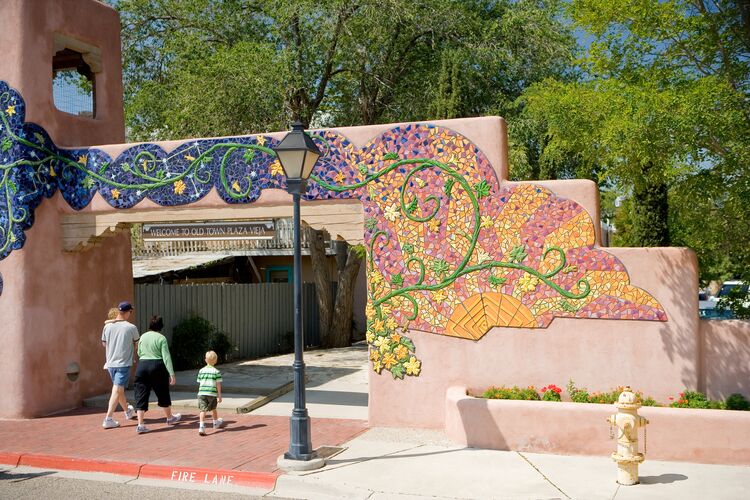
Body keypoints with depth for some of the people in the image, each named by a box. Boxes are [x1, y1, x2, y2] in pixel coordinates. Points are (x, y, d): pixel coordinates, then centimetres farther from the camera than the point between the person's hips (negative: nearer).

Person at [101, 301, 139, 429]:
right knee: (117, 391, -5)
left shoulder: (107, 326, -1)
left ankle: (128, 411, 41)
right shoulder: (131, 328, -11)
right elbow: (137, 344, 3)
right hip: (124, 363, -5)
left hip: (110, 363, 5)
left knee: (119, 389, 20)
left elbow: (104, 343, 13)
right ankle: (108, 419, -12)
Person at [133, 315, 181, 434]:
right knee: (163, 394, 15)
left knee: (141, 396, 4)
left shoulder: (143, 337, 6)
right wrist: (172, 374, -11)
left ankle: (140, 424, -5)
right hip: (157, 366, -3)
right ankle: (169, 418, 32)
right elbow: (166, 357, -11)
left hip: (141, 366, 3)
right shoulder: (161, 338, -6)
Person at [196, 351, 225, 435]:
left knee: (203, 410, -2)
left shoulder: (201, 370, 9)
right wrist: (219, 395, 2)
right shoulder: (216, 372, -1)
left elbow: (199, 383, 14)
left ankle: (201, 427, -17)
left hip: (201, 393, 2)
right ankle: (216, 423, 40)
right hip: (212, 393, -2)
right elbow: (218, 385, -3)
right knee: (213, 409, 18)